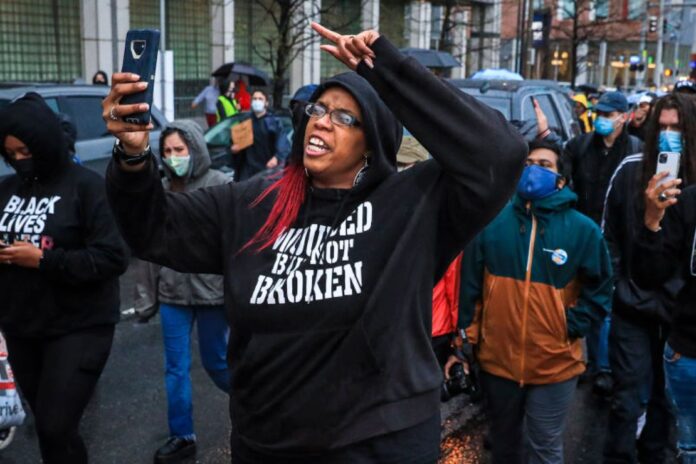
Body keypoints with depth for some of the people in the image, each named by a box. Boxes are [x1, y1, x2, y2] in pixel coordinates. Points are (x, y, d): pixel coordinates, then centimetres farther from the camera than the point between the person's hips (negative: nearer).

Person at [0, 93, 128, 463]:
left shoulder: (86, 186, -11)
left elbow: (113, 258, -17)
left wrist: (43, 260, -20)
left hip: (78, 329, -6)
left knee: (56, 428, -8)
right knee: (45, 425, 16)